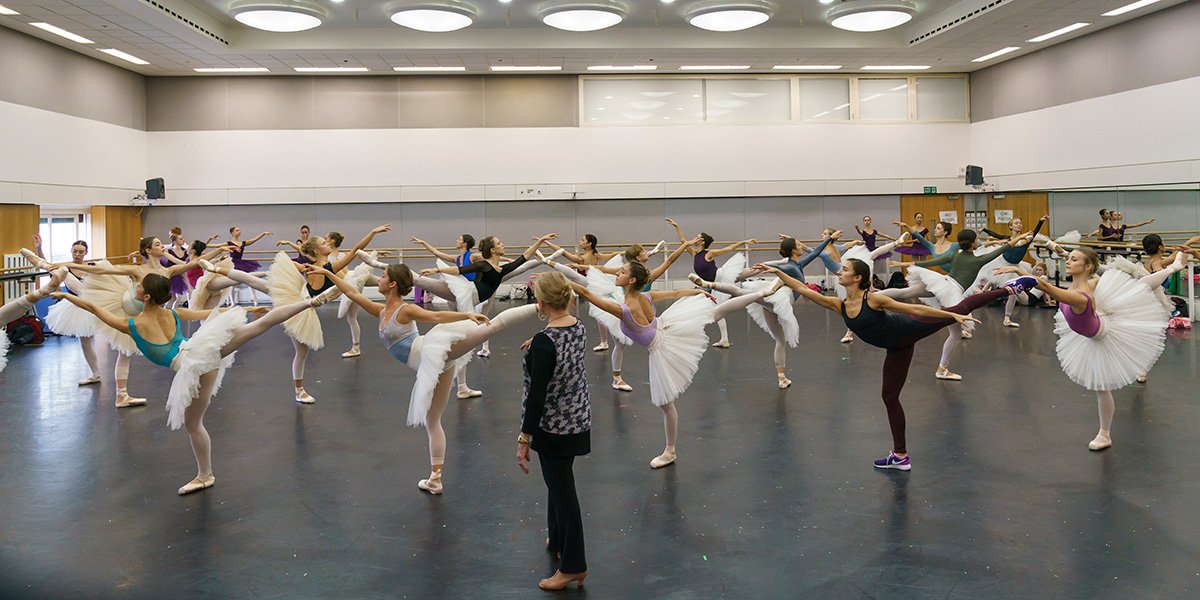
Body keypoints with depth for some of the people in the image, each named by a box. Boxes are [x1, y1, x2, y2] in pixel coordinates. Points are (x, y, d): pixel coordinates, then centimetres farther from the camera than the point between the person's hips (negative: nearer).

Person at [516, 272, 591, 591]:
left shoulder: (545, 341, -25)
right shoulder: (579, 327, -2)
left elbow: (537, 394, -24)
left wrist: (524, 438, -19)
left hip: (555, 426, -8)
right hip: (578, 418, 8)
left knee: (562, 490, 4)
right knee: (556, 482, 25)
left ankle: (574, 565, 16)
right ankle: (558, 540, 42)